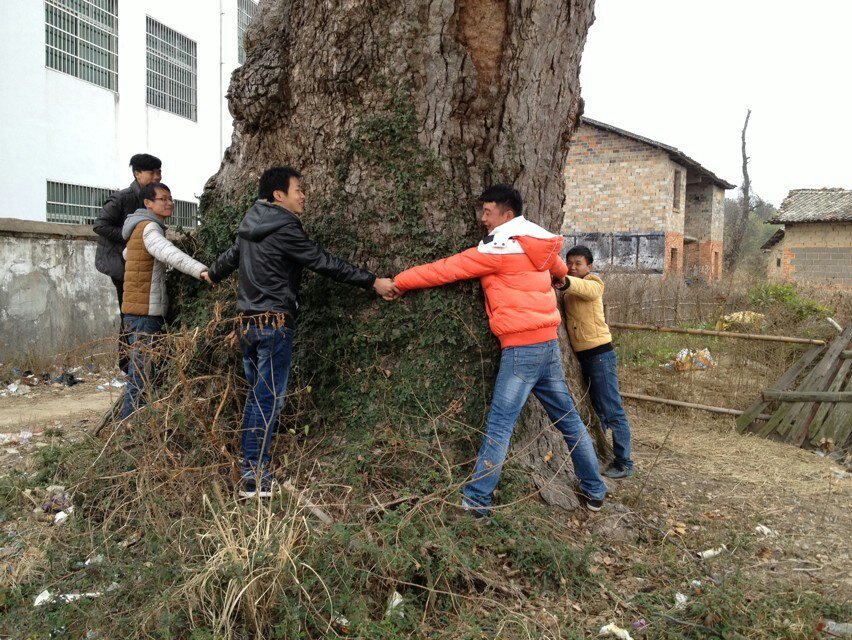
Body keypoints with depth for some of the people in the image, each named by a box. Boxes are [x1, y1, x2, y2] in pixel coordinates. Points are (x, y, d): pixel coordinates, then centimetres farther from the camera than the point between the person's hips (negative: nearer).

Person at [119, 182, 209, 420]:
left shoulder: (143, 227, 19)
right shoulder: (149, 228, -13)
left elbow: (127, 253, 36)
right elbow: (170, 254, -33)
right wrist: (202, 271, -46)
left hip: (149, 312, 10)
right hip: (144, 313, -10)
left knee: (145, 372, 15)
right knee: (142, 375, -8)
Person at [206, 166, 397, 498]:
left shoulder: (251, 225, 12)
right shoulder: (285, 229, -14)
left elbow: (232, 255, 29)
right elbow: (325, 263, -14)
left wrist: (212, 274, 51)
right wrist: (373, 282, -9)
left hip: (248, 321, 9)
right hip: (274, 324, -9)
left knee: (256, 395, 16)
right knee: (269, 399, -3)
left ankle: (251, 469, 23)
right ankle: (254, 477, 1)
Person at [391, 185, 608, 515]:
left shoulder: (498, 248, -9)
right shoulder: (538, 246, 13)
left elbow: (444, 270, -5)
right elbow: (559, 270, 35)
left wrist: (400, 281, 5)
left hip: (521, 348, -8)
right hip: (548, 343, 8)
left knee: (499, 424, -6)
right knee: (568, 418, 14)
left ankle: (476, 500, -2)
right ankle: (594, 491, 24)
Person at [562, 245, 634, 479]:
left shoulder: (593, 284, -9)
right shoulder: (567, 291, 17)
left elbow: (585, 289, -31)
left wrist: (564, 281, -50)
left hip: (599, 353, -7)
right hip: (579, 355, 7)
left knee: (612, 411, -3)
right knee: (594, 411, 17)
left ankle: (624, 463, 5)